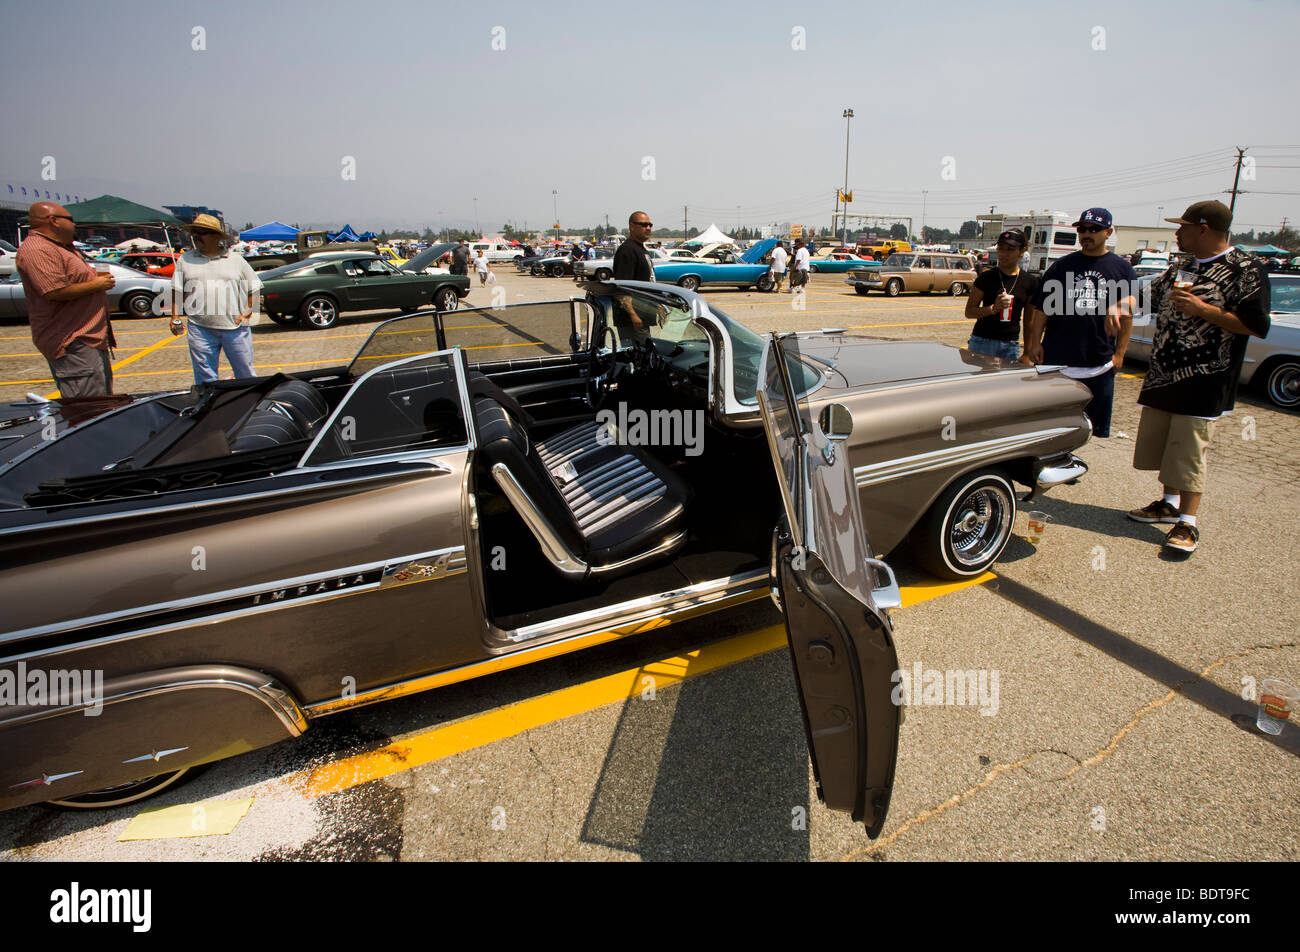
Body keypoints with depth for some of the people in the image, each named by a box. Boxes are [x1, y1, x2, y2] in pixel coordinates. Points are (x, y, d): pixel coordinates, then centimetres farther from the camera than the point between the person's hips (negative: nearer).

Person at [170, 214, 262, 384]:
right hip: (200, 328, 2)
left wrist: (248, 311, -4)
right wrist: (175, 317, 4)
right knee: (205, 377, 5)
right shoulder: (185, 260, 12)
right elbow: (177, 291, 15)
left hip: (235, 327, -1)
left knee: (245, 374, 4)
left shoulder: (236, 260, 7)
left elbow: (254, 288, 10)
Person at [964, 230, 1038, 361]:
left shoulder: (1030, 282, 6)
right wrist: (993, 308, -19)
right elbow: (969, 312, -2)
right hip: (983, 341, -2)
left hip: (1011, 344, 2)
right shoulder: (986, 277, -2)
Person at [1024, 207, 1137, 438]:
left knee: (1094, 423, 5)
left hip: (1100, 363, 1)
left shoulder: (1123, 269, 7)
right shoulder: (1062, 265, 7)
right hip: (1056, 360, 0)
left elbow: (1127, 315, 8)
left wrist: (1120, 353, 2)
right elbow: (1042, 309, 6)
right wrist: (1035, 343, -2)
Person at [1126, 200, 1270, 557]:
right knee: (1160, 443, 13)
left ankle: (1188, 523, 2)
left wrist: (1201, 309, -19)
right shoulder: (1181, 268, 14)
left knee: (1189, 451, -7)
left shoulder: (1245, 270, -8)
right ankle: (1170, 503, 29)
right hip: (1163, 375, 8)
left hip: (1203, 383, -7)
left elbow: (1256, 326, -14)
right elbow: (1150, 296, 28)